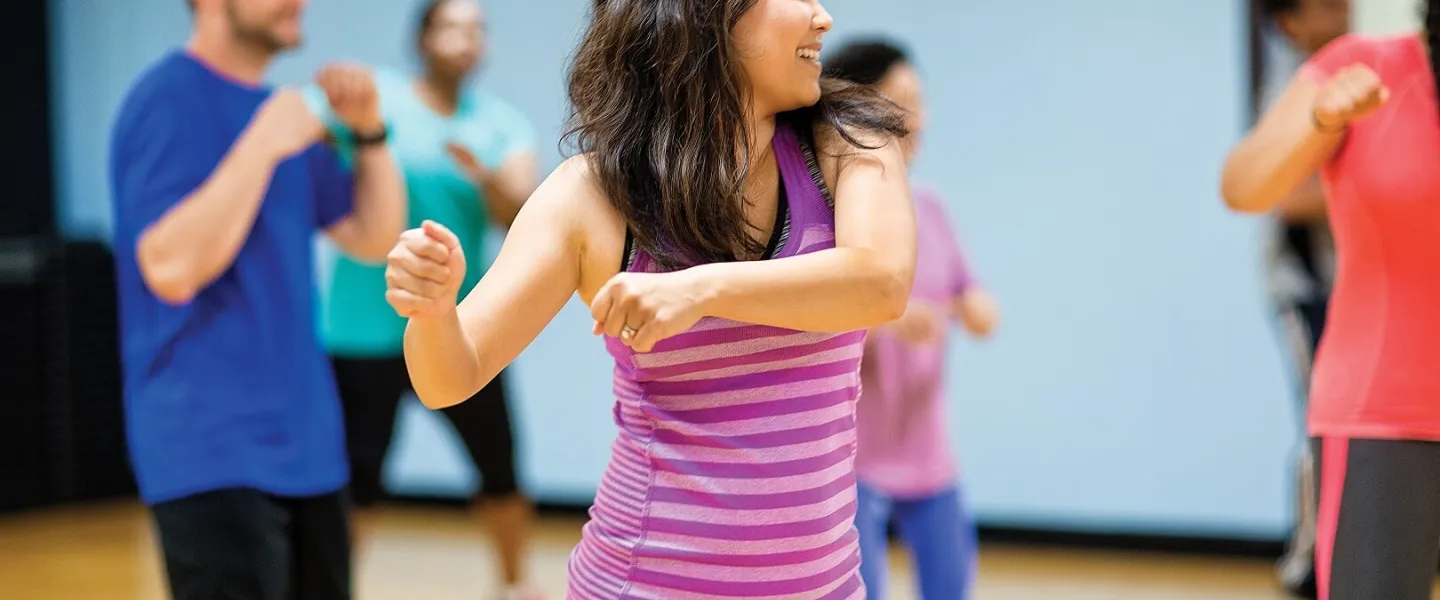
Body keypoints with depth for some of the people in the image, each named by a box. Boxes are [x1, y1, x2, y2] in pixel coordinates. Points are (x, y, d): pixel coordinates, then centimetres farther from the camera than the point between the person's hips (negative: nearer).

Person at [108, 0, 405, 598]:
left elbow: (375, 239, 14)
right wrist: (262, 146, -23)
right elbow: (170, 267, -24)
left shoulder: (278, 108, 13)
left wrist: (368, 131, 0)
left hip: (303, 441, 8)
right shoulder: (167, 101, -12)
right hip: (213, 450, -8)